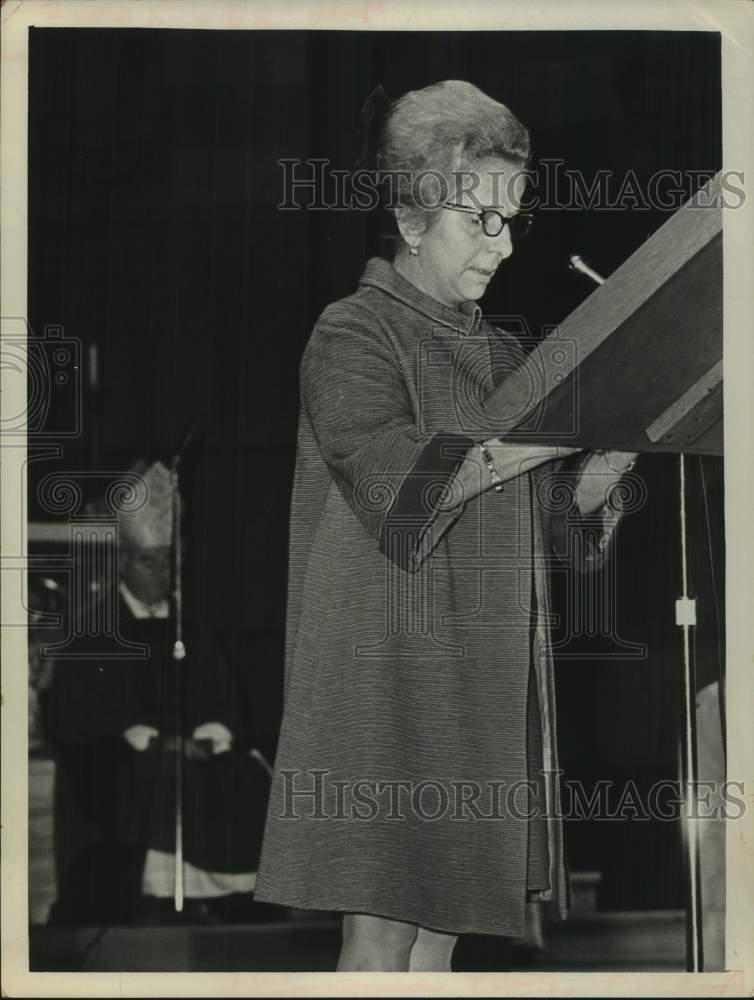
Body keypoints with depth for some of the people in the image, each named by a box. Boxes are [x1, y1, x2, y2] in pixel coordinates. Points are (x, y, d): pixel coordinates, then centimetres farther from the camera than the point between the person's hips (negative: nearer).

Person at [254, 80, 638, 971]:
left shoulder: (500, 354, 18)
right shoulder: (352, 336, -5)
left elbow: (560, 514, 14)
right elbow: (398, 480, -21)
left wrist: (615, 453, -6)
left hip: (484, 679, 7)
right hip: (387, 672, -7)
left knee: (442, 919, 7)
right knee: (381, 924, -9)